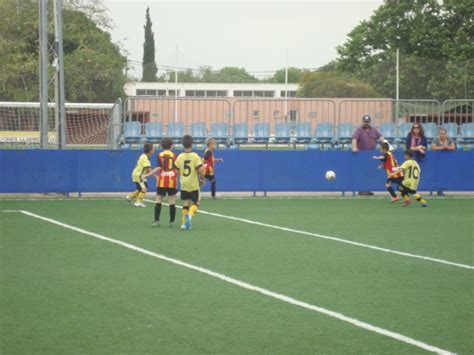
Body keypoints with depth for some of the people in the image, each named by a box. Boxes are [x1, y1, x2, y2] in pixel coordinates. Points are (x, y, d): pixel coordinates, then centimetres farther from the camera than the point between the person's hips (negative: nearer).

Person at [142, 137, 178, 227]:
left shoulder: (160, 155, -2)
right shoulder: (174, 155, 3)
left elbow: (158, 168, -12)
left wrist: (147, 174, -9)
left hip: (162, 181, -1)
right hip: (172, 181, 1)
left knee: (158, 200, 4)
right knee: (172, 202, 3)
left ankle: (156, 220, -3)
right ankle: (172, 221, 2)